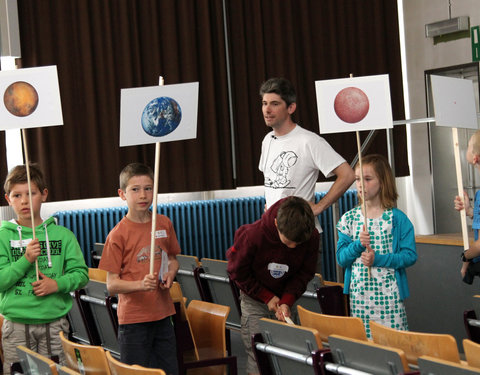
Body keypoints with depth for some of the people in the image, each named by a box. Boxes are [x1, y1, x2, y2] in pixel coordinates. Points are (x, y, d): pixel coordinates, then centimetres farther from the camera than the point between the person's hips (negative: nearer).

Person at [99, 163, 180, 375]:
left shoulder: (164, 224, 4)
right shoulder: (118, 235, -9)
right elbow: (111, 285, -10)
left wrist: (170, 274, -1)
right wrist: (141, 284, -27)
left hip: (162, 315, 5)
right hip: (133, 319, -4)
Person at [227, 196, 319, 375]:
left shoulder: (311, 237, -19)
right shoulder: (252, 236, -27)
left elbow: (305, 273, -5)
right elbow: (237, 272, -12)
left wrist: (287, 301, -18)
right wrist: (267, 297, -12)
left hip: (286, 299, 2)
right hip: (255, 299, -2)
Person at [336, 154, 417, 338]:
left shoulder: (397, 218, -2)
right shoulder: (349, 218, 6)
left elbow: (410, 255, -6)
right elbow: (341, 258, 4)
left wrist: (378, 259, -17)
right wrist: (358, 245, -15)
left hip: (389, 294, -3)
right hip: (358, 294, 3)